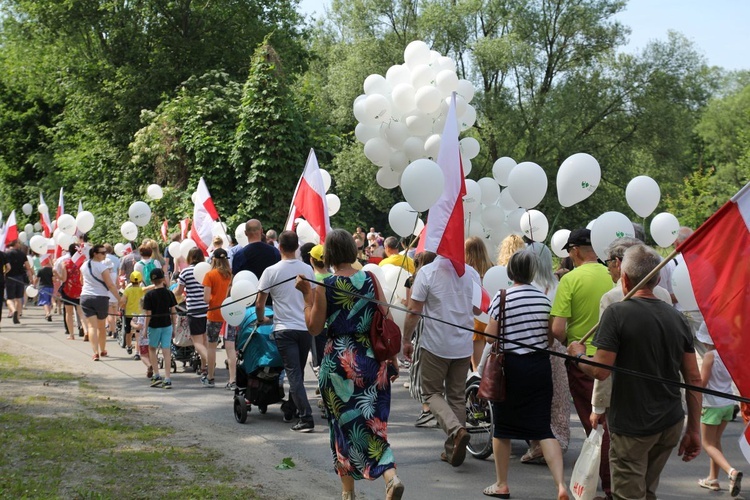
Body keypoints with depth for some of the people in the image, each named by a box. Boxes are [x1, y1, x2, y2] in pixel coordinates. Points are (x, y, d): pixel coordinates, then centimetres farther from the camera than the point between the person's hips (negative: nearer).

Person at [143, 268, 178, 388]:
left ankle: (156, 375, 9)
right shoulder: (169, 293, -2)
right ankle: (167, 379, 0)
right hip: (167, 325, 2)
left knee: (152, 349, 17)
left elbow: (148, 314, -12)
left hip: (154, 326, -2)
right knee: (166, 351, 3)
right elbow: (173, 311, 1)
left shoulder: (149, 295, -11)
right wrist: (174, 326, 11)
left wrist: (145, 328, -3)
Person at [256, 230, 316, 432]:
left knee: (294, 374, -6)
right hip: (305, 327, 4)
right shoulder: (307, 270, 4)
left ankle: (306, 418, -16)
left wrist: (261, 319, 16)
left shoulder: (271, 271, -6)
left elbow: (259, 304, -4)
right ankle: (290, 411, 29)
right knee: (298, 372, 17)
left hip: (285, 329, -4)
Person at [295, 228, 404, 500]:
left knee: (344, 423, 11)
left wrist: (306, 294, 2)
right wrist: (392, 357, 9)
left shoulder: (324, 286, -8)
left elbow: (314, 327, -4)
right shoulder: (371, 279, -1)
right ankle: (390, 475, -13)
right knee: (372, 421, 10)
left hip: (339, 360, -2)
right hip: (372, 359, 2)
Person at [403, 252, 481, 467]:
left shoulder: (427, 272, -12)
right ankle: (453, 450, 15)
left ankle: (456, 429, -17)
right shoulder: (471, 273, 1)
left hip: (436, 344, -4)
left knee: (432, 393, 8)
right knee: (457, 396, 13)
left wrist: (406, 340, 1)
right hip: (463, 345, 4)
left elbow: (414, 310, -11)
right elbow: (478, 309, 11)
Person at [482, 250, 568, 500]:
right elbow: (551, 338, 9)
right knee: (543, 428, 3)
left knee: (502, 427, 12)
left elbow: (491, 336, -8)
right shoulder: (544, 298, 3)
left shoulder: (502, 298, -9)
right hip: (540, 366, 3)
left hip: (510, 366, -3)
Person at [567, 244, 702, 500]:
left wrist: (578, 355, 4)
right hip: (672, 423, 6)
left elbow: (600, 371, -17)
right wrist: (694, 429, 12)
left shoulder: (617, 313, -13)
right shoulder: (676, 318, 4)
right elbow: (694, 379, 5)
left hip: (633, 425, -6)